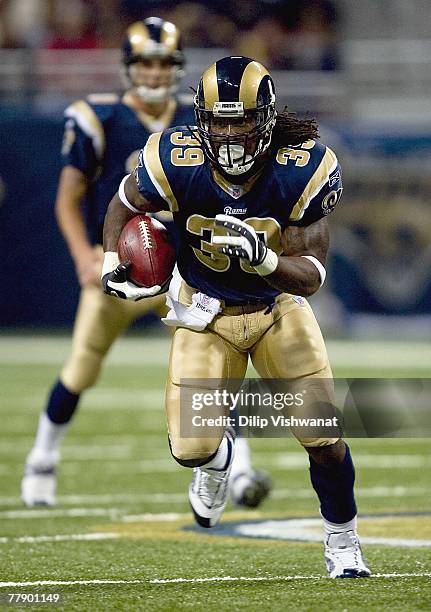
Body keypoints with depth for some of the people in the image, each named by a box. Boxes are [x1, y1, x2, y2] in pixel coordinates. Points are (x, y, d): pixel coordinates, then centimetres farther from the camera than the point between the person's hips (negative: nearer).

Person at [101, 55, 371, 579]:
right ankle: (219, 455, 30)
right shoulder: (176, 162, -24)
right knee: (192, 447, -11)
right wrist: (112, 265, -13)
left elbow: (310, 276, -23)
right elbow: (124, 206, -1)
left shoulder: (302, 171, -25)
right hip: (206, 311, 0)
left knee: (325, 438, -4)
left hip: (278, 307, 0)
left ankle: (341, 541, 24)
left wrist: (264, 259, -42)